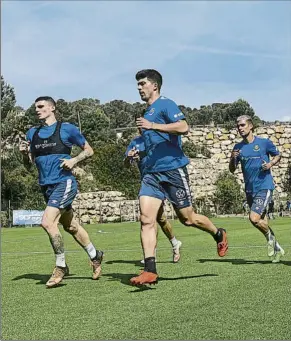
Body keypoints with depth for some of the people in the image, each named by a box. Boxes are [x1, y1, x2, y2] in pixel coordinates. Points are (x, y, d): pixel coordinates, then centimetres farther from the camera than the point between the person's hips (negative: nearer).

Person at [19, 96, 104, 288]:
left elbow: (89, 150, 4)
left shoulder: (66, 129, -2)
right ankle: (95, 256, 34)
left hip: (64, 182, -6)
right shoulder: (32, 133, 13)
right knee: (71, 226, 15)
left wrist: (74, 160, -13)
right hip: (46, 186, 6)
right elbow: (29, 164, 16)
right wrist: (25, 153, -5)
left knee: (47, 222, -21)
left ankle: (61, 267, -5)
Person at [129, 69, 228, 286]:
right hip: (152, 172, 8)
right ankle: (150, 271, -11)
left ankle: (219, 235, 32)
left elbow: (183, 127, -23)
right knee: (146, 219, -9)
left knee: (187, 218, 3)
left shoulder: (165, 104, -6)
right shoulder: (147, 113, 22)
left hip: (173, 169, -8)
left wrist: (152, 126, -25)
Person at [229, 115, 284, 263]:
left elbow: (277, 155, 10)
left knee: (254, 218, -20)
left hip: (264, 187, -5)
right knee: (262, 222, 12)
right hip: (249, 189, 5)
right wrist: (232, 159, -14)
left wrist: (271, 164, -11)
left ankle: (270, 237, 9)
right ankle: (277, 249, 31)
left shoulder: (264, 142, -5)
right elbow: (232, 170, 6)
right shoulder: (238, 147, 5)